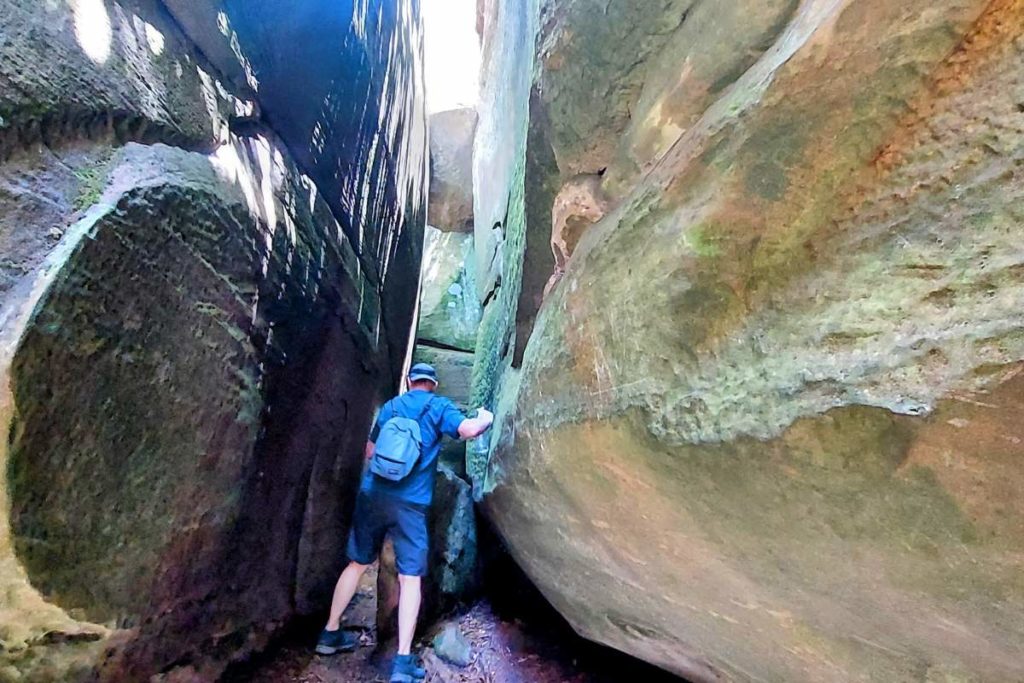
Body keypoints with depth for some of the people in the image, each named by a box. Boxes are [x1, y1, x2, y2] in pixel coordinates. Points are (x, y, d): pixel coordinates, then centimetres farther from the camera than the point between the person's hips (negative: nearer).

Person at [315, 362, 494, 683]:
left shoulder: (389, 406, 16)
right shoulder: (438, 406, 3)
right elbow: (468, 429, -13)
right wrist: (485, 418, 8)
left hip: (372, 494, 5)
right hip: (409, 503, -4)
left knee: (357, 563, 20)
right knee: (410, 578, 1)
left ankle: (330, 633, 31)